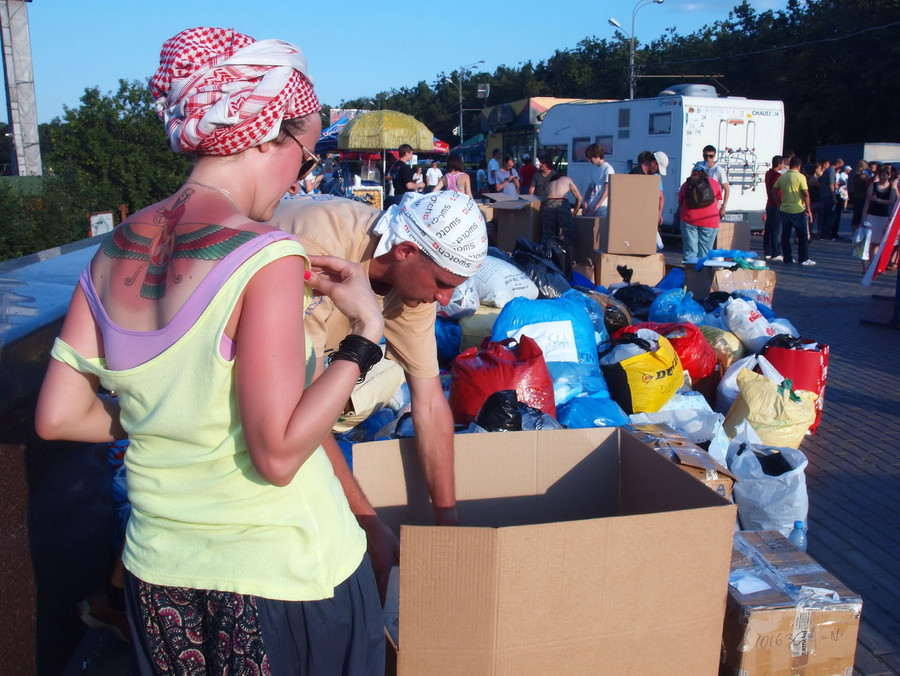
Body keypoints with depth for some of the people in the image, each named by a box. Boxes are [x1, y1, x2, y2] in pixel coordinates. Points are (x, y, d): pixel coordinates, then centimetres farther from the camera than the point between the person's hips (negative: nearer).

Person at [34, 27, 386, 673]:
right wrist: (365, 330, -17)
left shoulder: (113, 253, -2)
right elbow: (278, 454, -23)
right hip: (281, 572, -5)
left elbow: (58, 416, 3)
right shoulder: (266, 256, -22)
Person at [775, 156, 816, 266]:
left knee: (785, 235, 9)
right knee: (803, 236, 5)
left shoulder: (782, 176, 5)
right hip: (798, 210, -5)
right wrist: (808, 209, -7)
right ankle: (804, 259, 6)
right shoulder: (800, 177, -10)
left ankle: (787, 258, 12)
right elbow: (805, 194, -15)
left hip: (784, 209, 5)